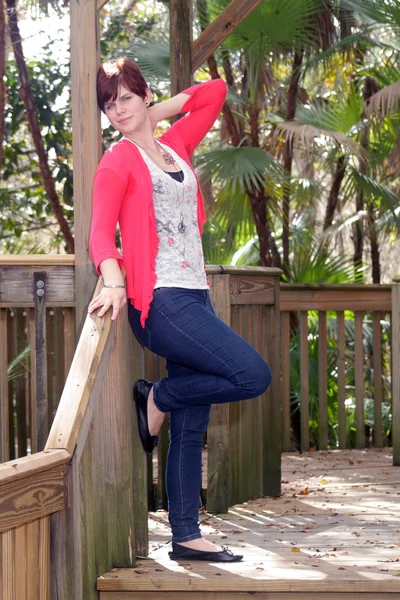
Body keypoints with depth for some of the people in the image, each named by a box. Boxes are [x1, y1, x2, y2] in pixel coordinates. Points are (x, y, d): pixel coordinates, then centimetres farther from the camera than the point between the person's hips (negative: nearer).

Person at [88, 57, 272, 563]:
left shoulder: (175, 147, 18)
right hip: (161, 301, -7)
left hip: (194, 298, 7)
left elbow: (215, 93, 28)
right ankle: (156, 398, 1)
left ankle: (186, 536, 9)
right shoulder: (118, 161, -1)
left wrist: (156, 114, 19)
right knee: (253, 375, -18)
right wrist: (114, 283, -32)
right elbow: (101, 229, -14)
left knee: (191, 425, 5)